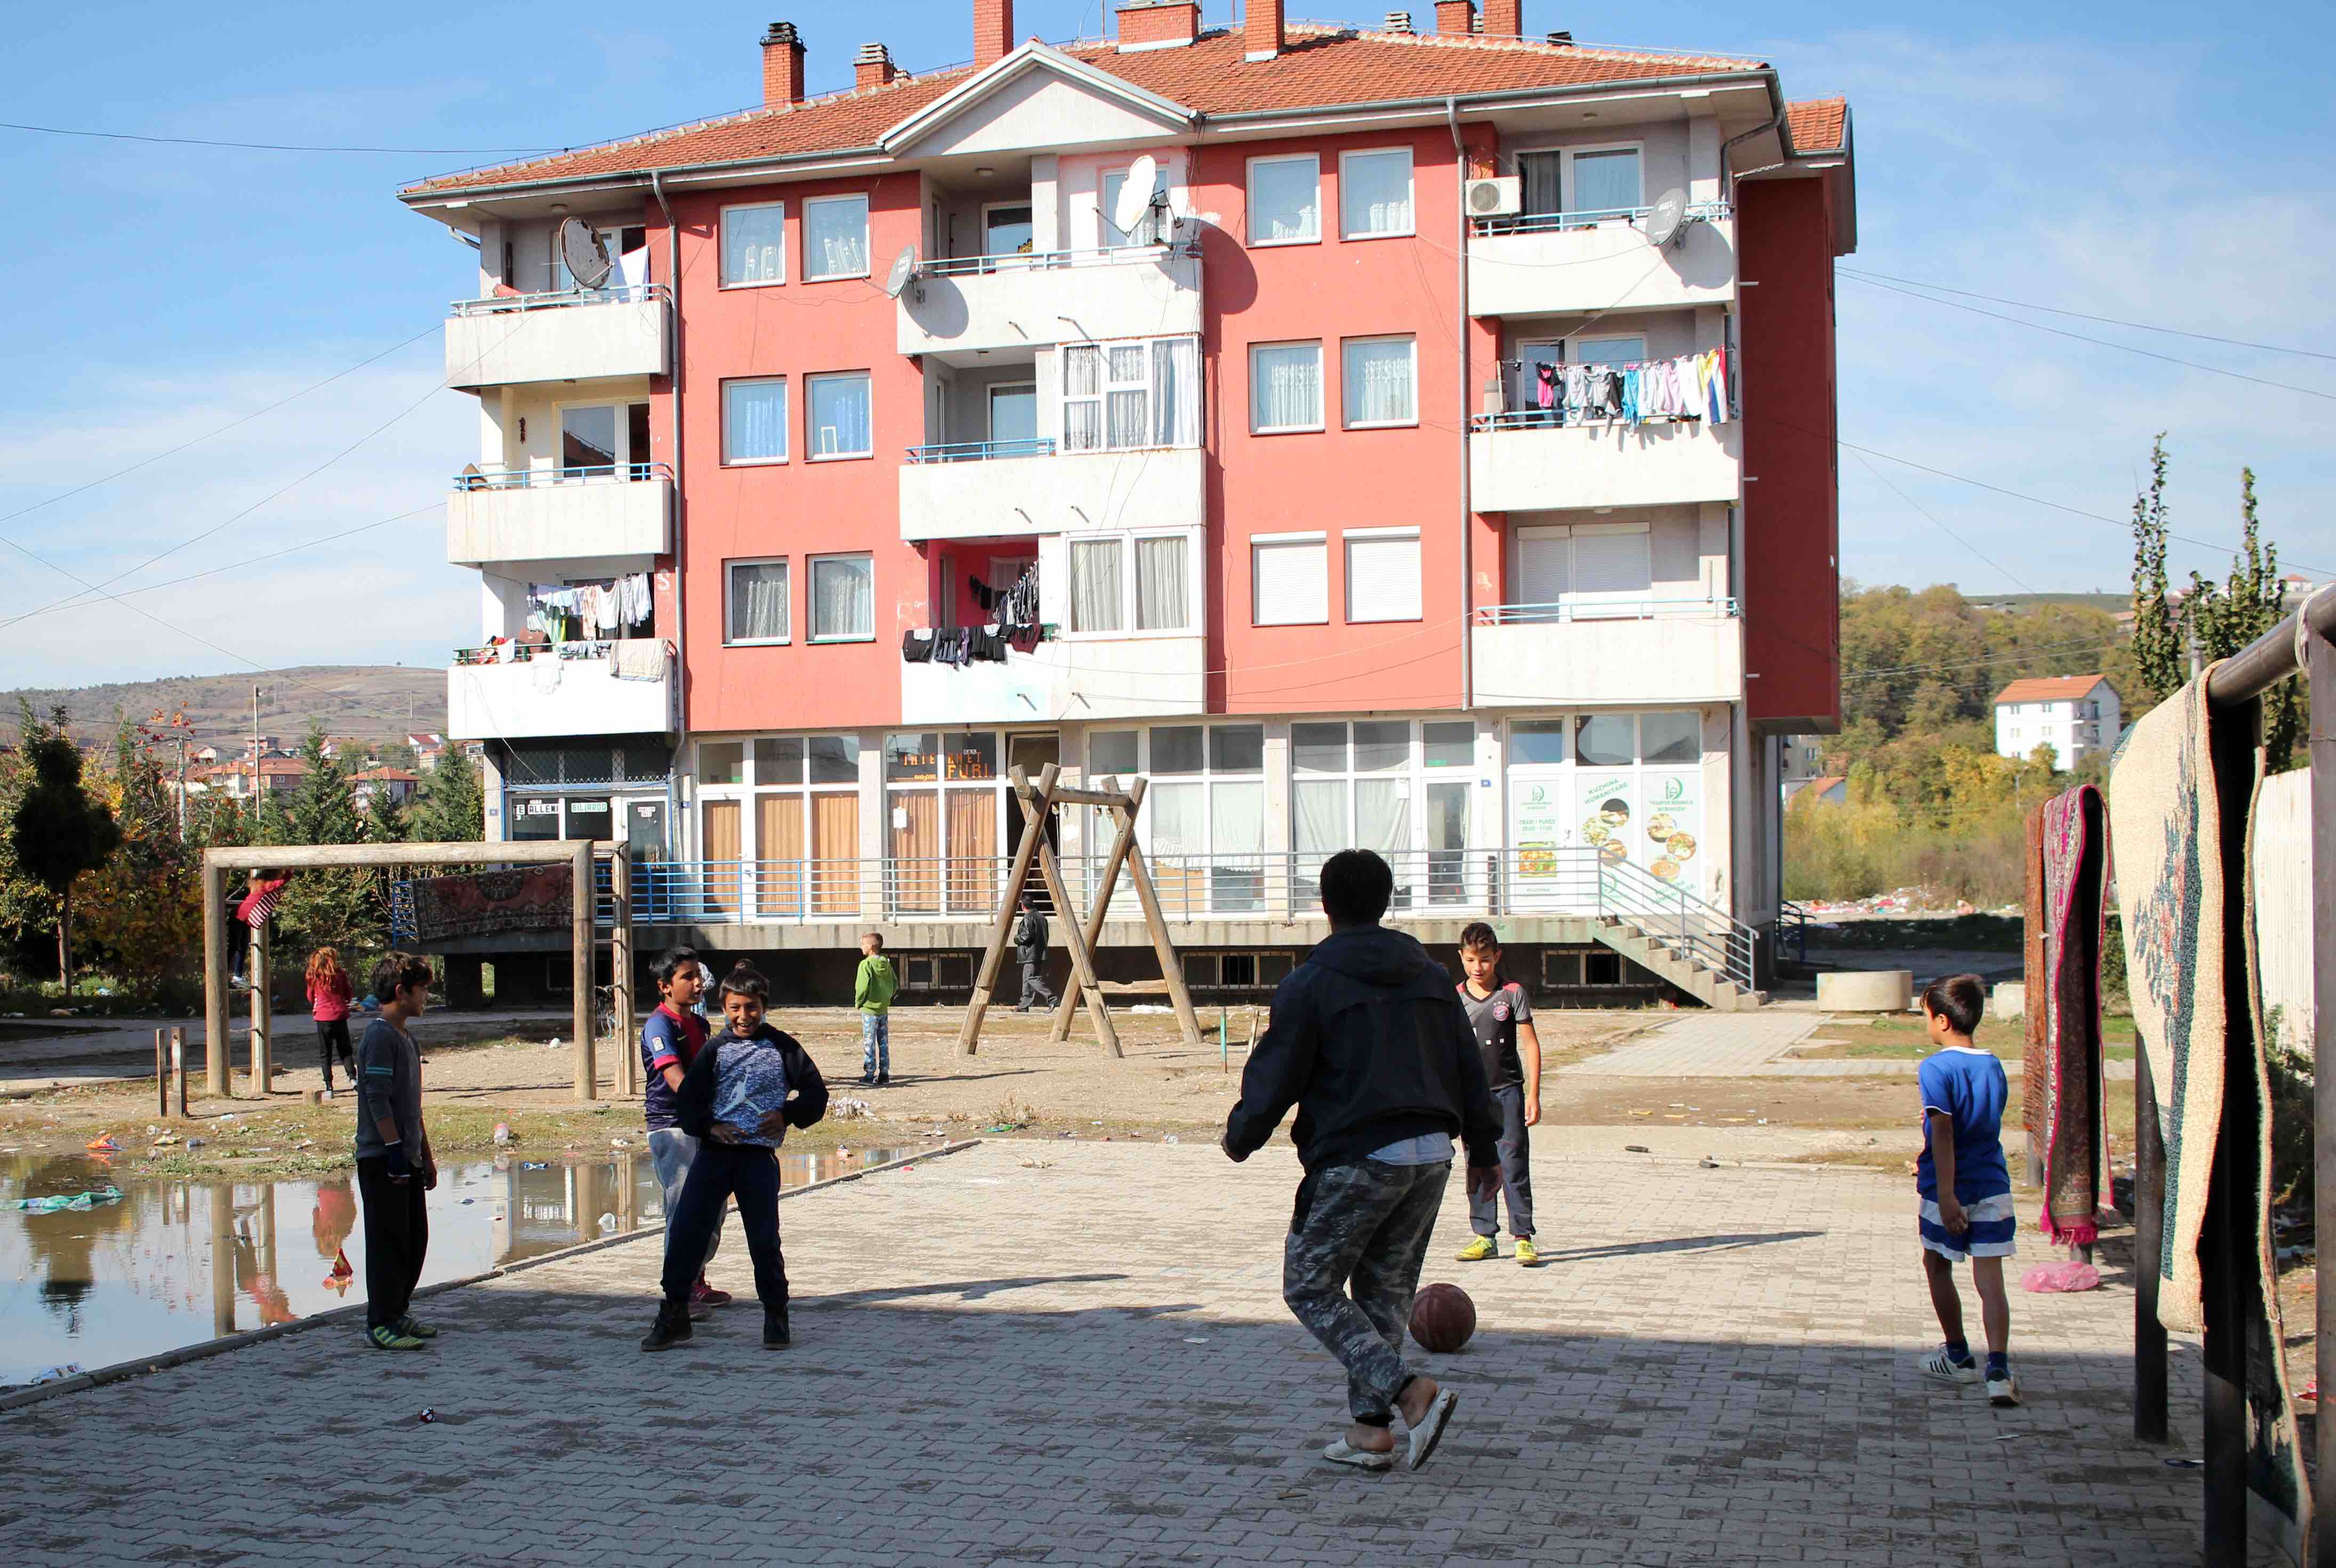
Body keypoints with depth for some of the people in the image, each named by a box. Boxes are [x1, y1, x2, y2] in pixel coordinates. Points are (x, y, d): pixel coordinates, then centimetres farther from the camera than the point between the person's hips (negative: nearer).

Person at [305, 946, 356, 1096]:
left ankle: (329, 1088, 2)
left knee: (325, 1054, 6)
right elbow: (349, 996, 6)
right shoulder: (340, 974, -1)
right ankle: (352, 1077, -7)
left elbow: (311, 999, 10)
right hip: (340, 1016, 1)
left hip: (323, 1018, -1)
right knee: (345, 1051, 13)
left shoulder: (314, 977, -1)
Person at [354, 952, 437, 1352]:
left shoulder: (407, 1040, 18)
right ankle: (381, 1323, -1)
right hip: (381, 1158, -10)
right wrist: (395, 1149, -22)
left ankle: (398, 1313, 23)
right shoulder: (380, 1037, -13)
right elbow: (377, 1099, -19)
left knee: (415, 1239, 13)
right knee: (387, 1241, -6)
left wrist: (426, 1156, 23)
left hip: (407, 1158, 10)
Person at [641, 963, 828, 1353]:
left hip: (759, 1156, -2)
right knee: (685, 1231, -4)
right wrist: (710, 1127, -10)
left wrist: (787, 1115, -10)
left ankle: (776, 1317, 15)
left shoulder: (782, 1048, 6)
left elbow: (816, 1093, 8)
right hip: (713, 1152, 2)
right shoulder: (715, 1050, 9)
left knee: (765, 1239, -2)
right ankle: (674, 1315, 7)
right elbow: (687, 1101, 8)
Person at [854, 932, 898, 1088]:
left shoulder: (866, 964, -15)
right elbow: (895, 983, 8)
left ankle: (870, 1075, 3)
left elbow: (863, 986, -21)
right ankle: (884, 1074, 13)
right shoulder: (887, 964, 5)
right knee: (884, 1043, 11)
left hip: (870, 1009, -6)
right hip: (884, 1009, 6)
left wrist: (858, 1002, -7)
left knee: (869, 1043, 1)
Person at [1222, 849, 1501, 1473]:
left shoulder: (1311, 982, -6)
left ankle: (1412, 1391, -11)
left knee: (1311, 1289, 4)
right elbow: (1469, 1066, 14)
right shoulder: (1430, 975, 12)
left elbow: (1276, 1075, -5)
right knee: (1386, 1292, 16)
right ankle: (1371, 1428, 13)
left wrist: (1240, 1136, 11)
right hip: (1430, 1154, 7)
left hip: (1355, 1159, -6)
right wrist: (1484, 1147, 21)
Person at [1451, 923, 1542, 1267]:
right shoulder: (1453, 1000, 5)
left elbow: (1530, 1045, -1)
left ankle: (1524, 1237, -3)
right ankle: (1485, 1237, 15)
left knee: (1514, 1165, -7)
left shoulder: (1512, 994, -2)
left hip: (1507, 1091, -3)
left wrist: (1533, 1095, -6)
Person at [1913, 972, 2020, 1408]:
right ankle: (1999, 1370, -14)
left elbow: (1943, 1132, -20)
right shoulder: (1993, 1067, 8)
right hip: (1993, 1186, 4)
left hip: (1949, 1191, -4)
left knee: (1937, 1268, 17)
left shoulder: (1936, 1068, -12)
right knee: (1990, 1280, 0)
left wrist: (1946, 1194, -22)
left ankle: (1959, 1358, 26)